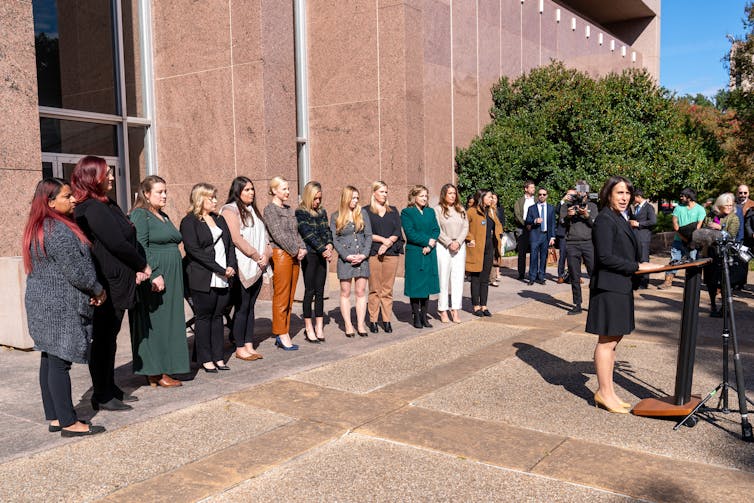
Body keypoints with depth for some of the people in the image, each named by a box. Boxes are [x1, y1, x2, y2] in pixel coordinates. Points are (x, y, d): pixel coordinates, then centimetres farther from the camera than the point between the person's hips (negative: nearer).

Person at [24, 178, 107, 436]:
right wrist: (98, 290, -3)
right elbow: (77, 272, -21)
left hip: (42, 304, 10)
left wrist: (91, 291, 11)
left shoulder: (37, 228, 13)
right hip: (61, 308, -10)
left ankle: (54, 417, 22)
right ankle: (69, 423, 3)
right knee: (60, 362, -4)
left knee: (49, 360, 13)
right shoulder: (59, 231, -19)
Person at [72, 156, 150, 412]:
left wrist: (138, 268, -2)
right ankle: (102, 396, 9)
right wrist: (143, 266, -6)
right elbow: (118, 244, -20)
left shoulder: (107, 205, 15)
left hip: (116, 284, 10)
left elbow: (130, 237, 11)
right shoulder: (93, 209, -16)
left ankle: (109, 388, 26)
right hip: (105, 285, -10)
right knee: (103, 339, -1)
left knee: (109, 338, 16)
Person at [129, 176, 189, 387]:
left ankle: (163, 369, 16)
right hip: (153, 280, -9)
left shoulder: (164, 216, 19)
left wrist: (175, 277, 19)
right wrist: (154, 275, -23)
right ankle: (155, 373, 2)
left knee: (168, 322, 9)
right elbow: (140, 248, -17)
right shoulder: (139, 215, -8)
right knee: (154, 322, -4)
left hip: (171, 280, 9)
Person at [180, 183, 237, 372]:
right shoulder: (189, 222, -4)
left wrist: (231, 266, -2)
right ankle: (206, 359, 9)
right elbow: (194, 250, -13)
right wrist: (220, 270, -15)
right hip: (203, 280, -6)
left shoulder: (219, 219, 18)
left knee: (218, 316, 9)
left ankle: (218, 357, 15)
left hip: (223, 279, 6)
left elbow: (230, 244, 17)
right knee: (204, 317, 1)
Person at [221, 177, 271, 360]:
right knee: (242, 308, -3)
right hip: (242, 267, -7)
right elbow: (236, 238, -14)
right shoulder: (230, 210, -6)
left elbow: (263, 235, 17)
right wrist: (257, 256, -12)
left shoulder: (253, 210, 19)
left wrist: (266, 255, -1)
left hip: (257, 267, 7)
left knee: (250, 306, 10)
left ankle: (249, 345, 15)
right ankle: (240, 348, 5)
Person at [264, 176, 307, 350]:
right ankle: (282, 335, 3)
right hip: (280, 255, -8)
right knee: (281, 297, -4)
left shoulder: (289, 209, 17)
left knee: (289, 298, 9)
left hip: (294, 256, 8)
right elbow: (278, 235, -13)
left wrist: (302, 248, 1)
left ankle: (283, 334, 16)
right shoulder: (270, 209, -6)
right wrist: (296, 251, -10)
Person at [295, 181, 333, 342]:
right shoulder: (300, 213, -4)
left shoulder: (322, 212, 15)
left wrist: (329, 245, -9)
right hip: (309, 255, -5)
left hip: (322, 256, 5)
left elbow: (327, 230, 11)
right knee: (310, 291, -2)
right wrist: (323, 249, -16)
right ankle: (309, 328, 4)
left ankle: (319, 326, 11)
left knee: (320, 291, 6)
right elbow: (308, 234, -12)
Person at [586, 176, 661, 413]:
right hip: (609, 287, -10)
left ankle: (604, 391, 20)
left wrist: (642, 265, 4)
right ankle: (605, 392, 5)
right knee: (607, 341, -3)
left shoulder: (621, 219, 17)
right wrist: (638, 266, -15)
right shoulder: (605, 220, -12)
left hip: (621, 286, 10)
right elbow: (606, 257, -19)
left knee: (612, 340, 13)